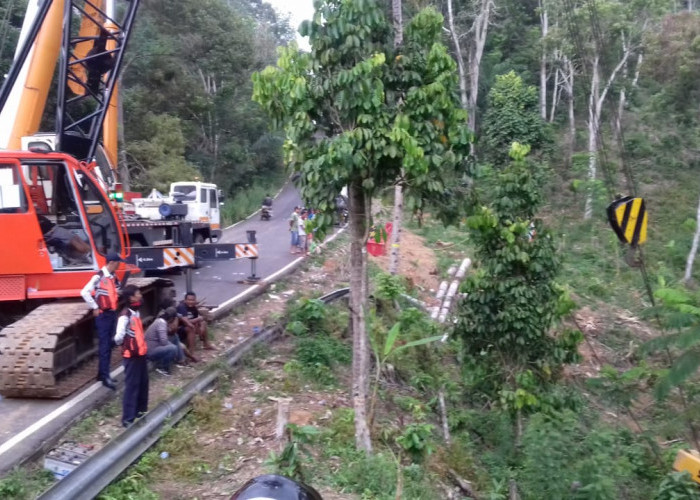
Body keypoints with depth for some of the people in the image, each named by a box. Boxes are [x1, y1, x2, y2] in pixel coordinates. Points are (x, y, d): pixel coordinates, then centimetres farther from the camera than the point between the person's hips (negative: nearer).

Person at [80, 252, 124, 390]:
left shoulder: (114, 276, 9)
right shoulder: (99, 276, -16)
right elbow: (84, 292, -19)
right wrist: (95, 308, -15)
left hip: (112, 313, 8)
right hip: (103, 315, -8)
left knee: (108, 345, 13)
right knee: (104, 345, -8)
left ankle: (102, 373, 23)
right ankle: (105, 377, -6)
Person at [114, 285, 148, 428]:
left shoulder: (136, 311, 10)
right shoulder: (125, 315, -20)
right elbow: (119, 336, -26)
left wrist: (143, 345, 10)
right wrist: (119, 342, -6)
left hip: (141, 353, 9)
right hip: (131, 355, -9)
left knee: (143, 383, 18)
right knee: (132, 385, -4)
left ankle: (140, 410, 33)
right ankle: (128, 418, 1)